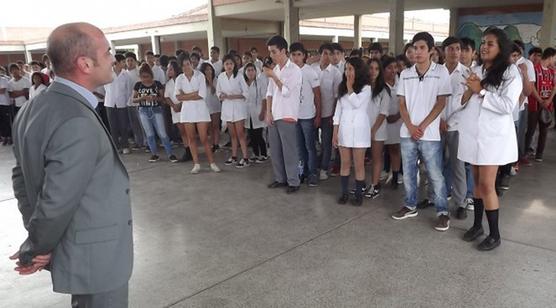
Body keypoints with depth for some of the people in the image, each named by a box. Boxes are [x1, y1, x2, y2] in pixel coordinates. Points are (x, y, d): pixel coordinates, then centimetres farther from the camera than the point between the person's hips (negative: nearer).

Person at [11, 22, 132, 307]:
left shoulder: (36, 107, 1)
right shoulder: (77, 123, -28)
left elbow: (22, 175, 7)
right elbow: (57, 203, -27)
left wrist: (34, 238, 8)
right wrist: (36, 250, -10)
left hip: (76, 249, 9)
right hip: (95, 257, -9)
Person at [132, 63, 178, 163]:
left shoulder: (157, 84, -3)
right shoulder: (138, 85, 2)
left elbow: (162, 98, -2)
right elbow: (134, 99, 5)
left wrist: (155, 98, -22)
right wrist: (141, 98, -16)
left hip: (156, 110, -2)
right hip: (144, 111, 2)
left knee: (162, 133, -6)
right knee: (149, 134, 9)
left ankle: (170, 154, 1)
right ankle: (154, 154, 20)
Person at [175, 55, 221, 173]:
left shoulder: (200, 75, -4)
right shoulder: (179, 78, 5)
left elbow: (202, 95, -13)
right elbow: (178, 96, -7)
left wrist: (186, 96, -7)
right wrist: (195, 93, -11)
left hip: (200, 109, -3)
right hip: (187, 110, 3)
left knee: (204, 138, -4)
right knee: (191, 138, 6)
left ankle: (212, 163, 7)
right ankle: (196, 164, 15)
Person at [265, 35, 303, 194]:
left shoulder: (295, 70, -9)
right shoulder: (274, 70, 11)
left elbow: (286, 92, -17)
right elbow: (270, 93, 12)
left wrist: (273, 76, -14)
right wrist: (268, 113, 2)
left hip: (287, 116, -7)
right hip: (273, 116, 7)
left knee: (289, 151, -1)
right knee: (275, 150, 12)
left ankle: (293, 182, 10)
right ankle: (280, 178, 25)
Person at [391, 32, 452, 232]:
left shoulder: (441, 72, -2)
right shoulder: (405, 74, 7)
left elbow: (441, 103, -5)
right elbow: (402, 103, 6)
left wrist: (423, 126, -11)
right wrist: (410, 127, -7)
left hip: (430, 133, -3)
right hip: (407, 132, 4)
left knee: (435, 175, 1)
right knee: (408, 173, 11)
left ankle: (443, 212, 12)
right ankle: (411, 206, 26)